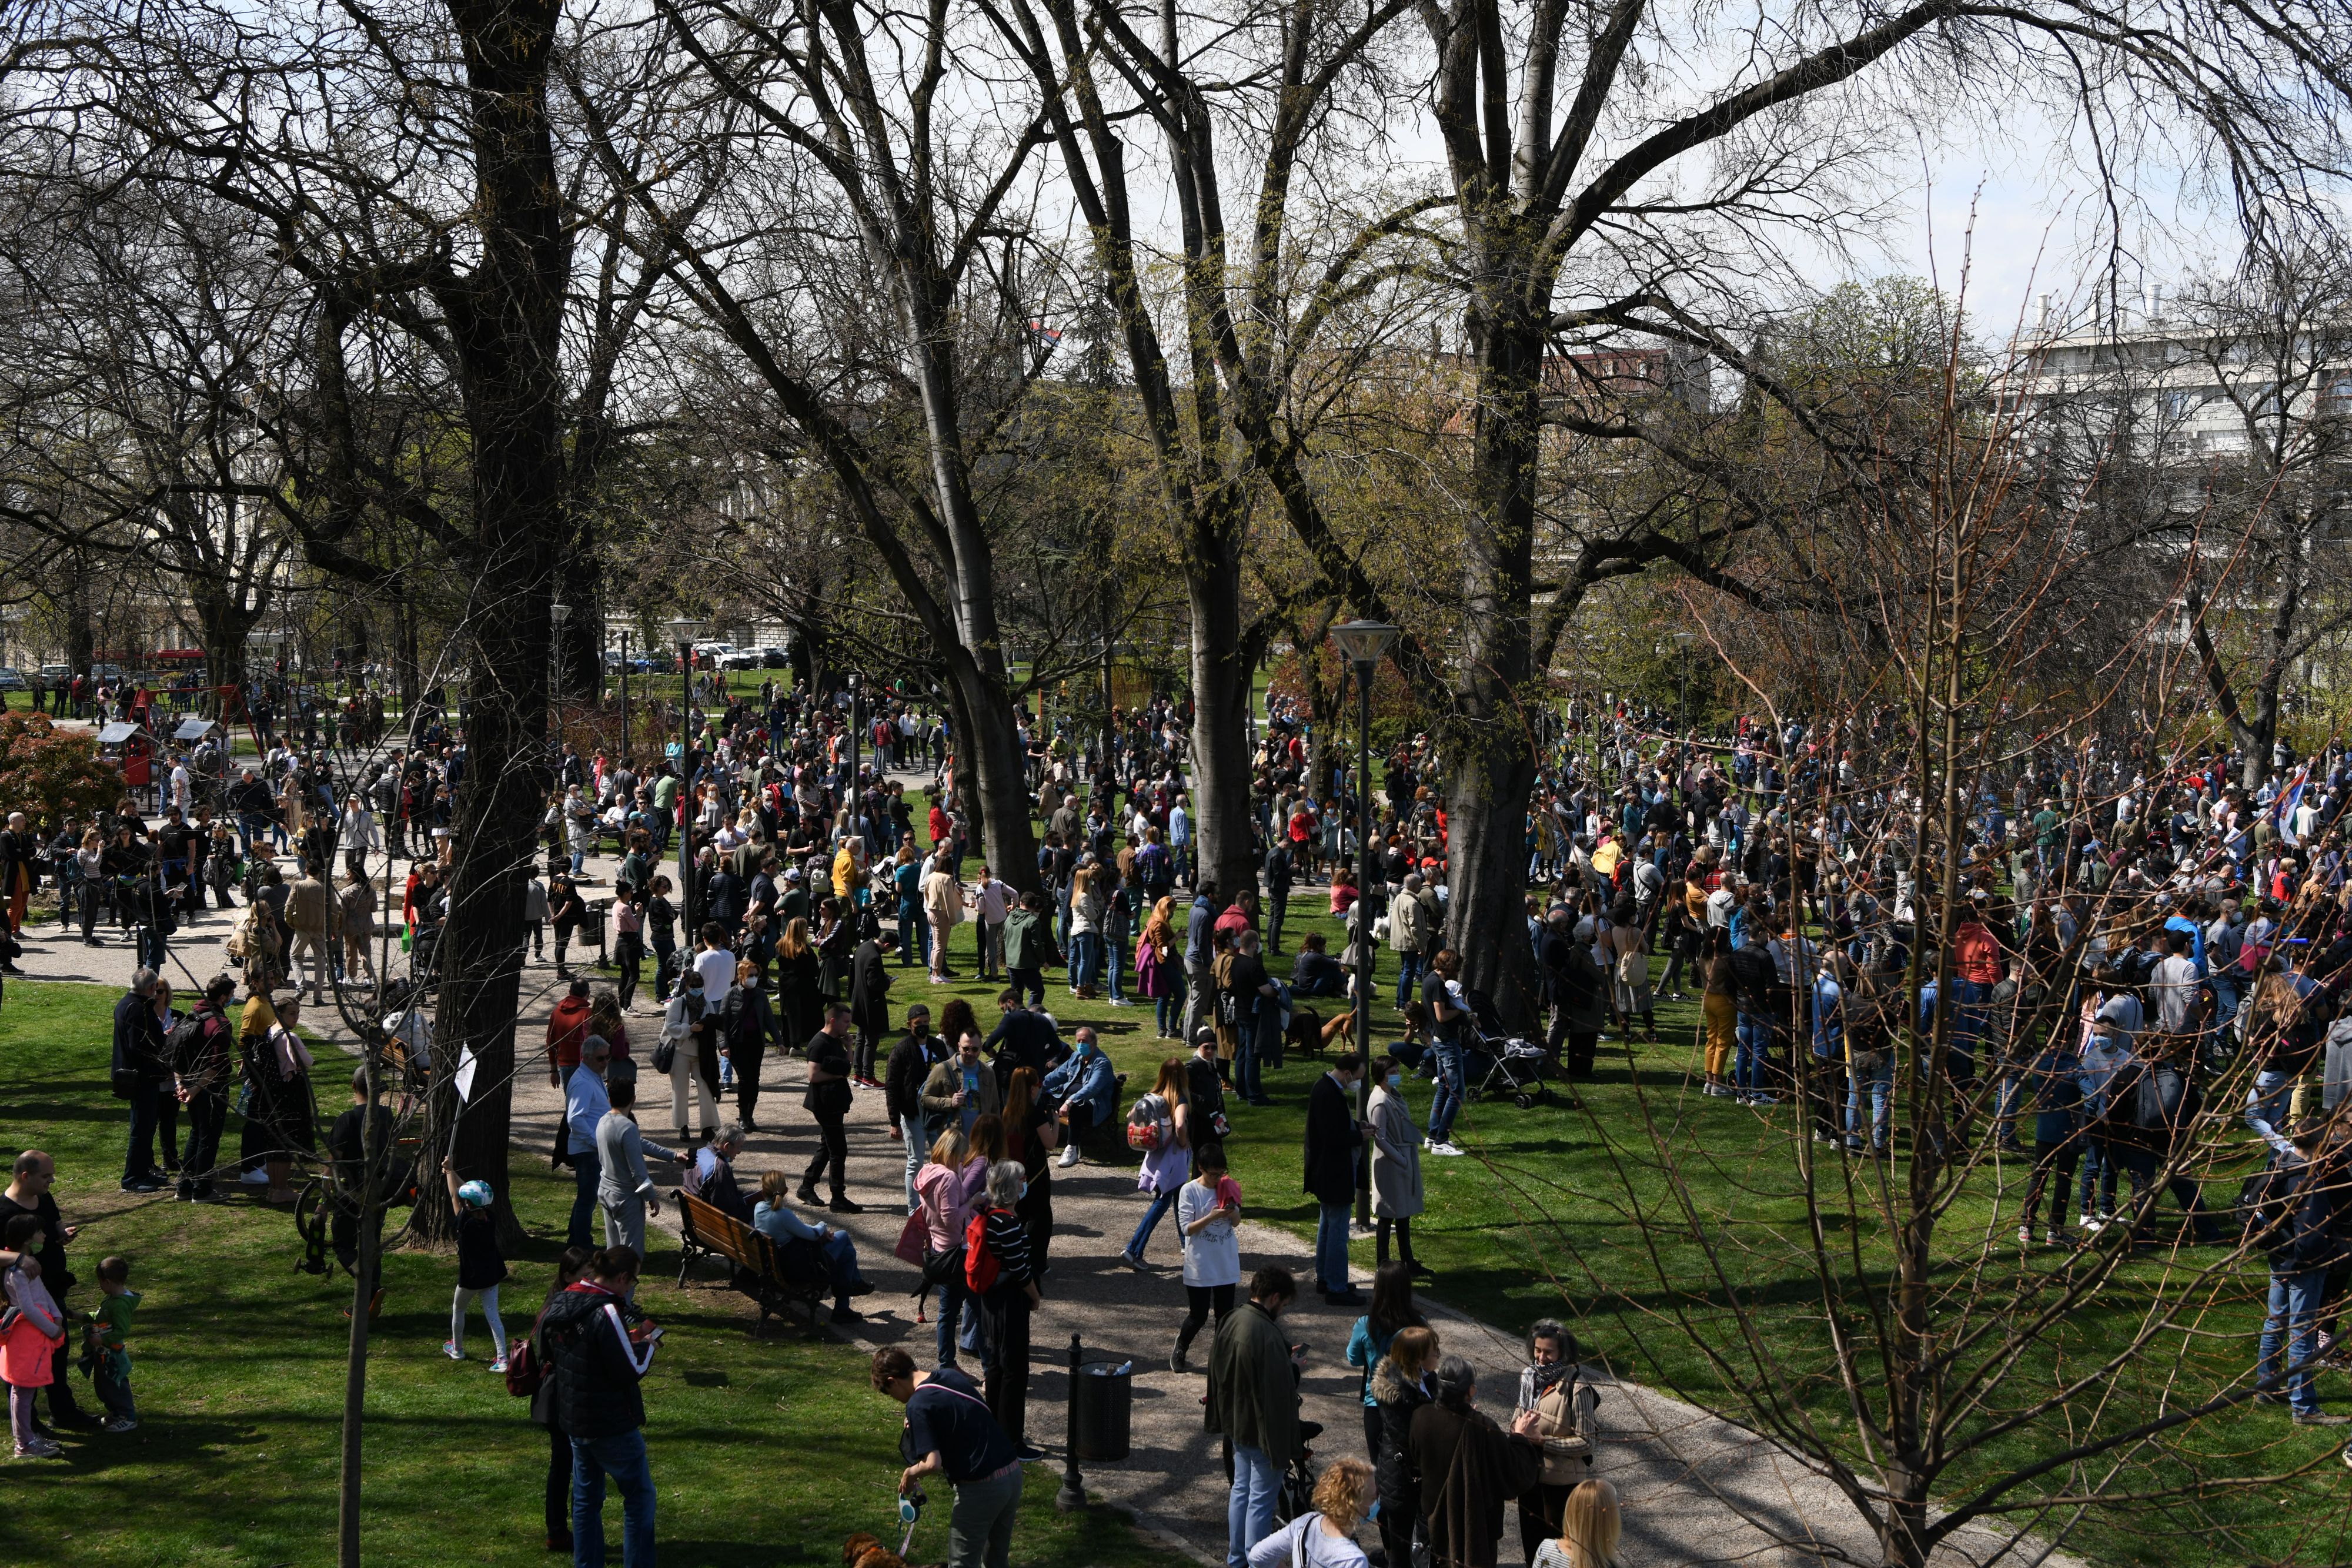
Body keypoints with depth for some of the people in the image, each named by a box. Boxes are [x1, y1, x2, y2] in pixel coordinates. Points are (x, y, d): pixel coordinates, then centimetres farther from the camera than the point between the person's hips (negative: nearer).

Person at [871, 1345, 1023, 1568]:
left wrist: (910, 1473, -2)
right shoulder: (950, 1374, 8)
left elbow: (933, 1465, -23)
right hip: (1013, 1472, 8)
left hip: (981, 1487, -8)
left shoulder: (918, 1406, -16)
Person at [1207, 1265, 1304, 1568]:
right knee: (1261, 1499, 3)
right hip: (1262, 1429, -9)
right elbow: (1278, 1393, -24)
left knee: (1241, 1489, 21)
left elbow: (1218, 1372, 12)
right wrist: (1286, 1441, -17)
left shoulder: (1231, 1321, 0)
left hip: (1236, 1425, 9)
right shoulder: (1268, 1335, -27)